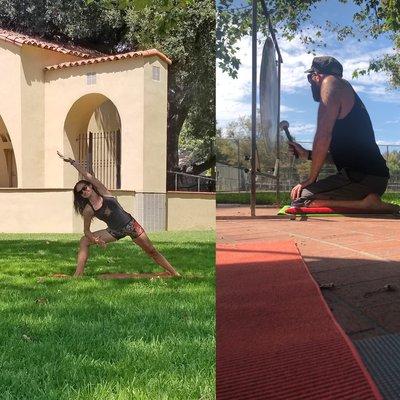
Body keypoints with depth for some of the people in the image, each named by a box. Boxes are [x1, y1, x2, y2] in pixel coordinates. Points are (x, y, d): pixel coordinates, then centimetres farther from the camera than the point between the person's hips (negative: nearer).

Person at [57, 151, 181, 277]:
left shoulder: (103, 192, -11)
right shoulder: (88, 210, -7)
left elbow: (88, 176, -17)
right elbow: (86, 230, -1)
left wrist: (72, 161, -23)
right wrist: (95, 240, -20)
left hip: (130, 225, -2)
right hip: (115, 232, 2)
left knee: (152, 251, 1)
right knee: (84, 241, -8)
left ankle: (174, 273, 11)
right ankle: (77, 275, -7)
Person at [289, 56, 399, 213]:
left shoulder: (331, 82, -3)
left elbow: (323, 136, -15)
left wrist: (311, 178, -8)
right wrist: (308, 154, 27)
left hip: (361, 176, -10)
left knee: (299, 199, -13)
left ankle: (366, 203, -14)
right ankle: (368, 200, 7)